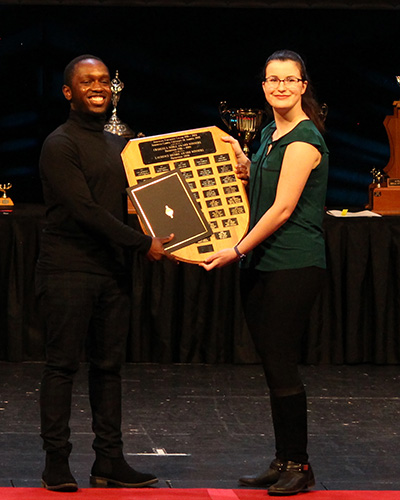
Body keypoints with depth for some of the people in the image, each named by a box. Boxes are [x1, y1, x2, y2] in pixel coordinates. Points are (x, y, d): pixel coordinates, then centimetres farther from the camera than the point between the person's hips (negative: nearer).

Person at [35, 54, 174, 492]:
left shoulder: (118, 145, 17)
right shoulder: (61, 144, -7)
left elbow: (130, 202, 23)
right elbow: (85, 210, -15)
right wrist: (142, 244, -14)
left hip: (111, 270, 7)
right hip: (68, 270, -7)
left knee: (108, 366, 7)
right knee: (62, 365, -4)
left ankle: (109, 463, 11)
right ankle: (56, 464, 0)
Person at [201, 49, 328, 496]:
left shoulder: (304, 139, -13)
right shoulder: (270, 133, 15)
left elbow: (283, 209, -17)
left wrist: (237, 250, -14)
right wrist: (242, 164, 9)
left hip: (293, 265, -9)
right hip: (260, 264, 9)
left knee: (281, 366, -6)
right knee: (271, 366, 10)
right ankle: (282, 463, 17)